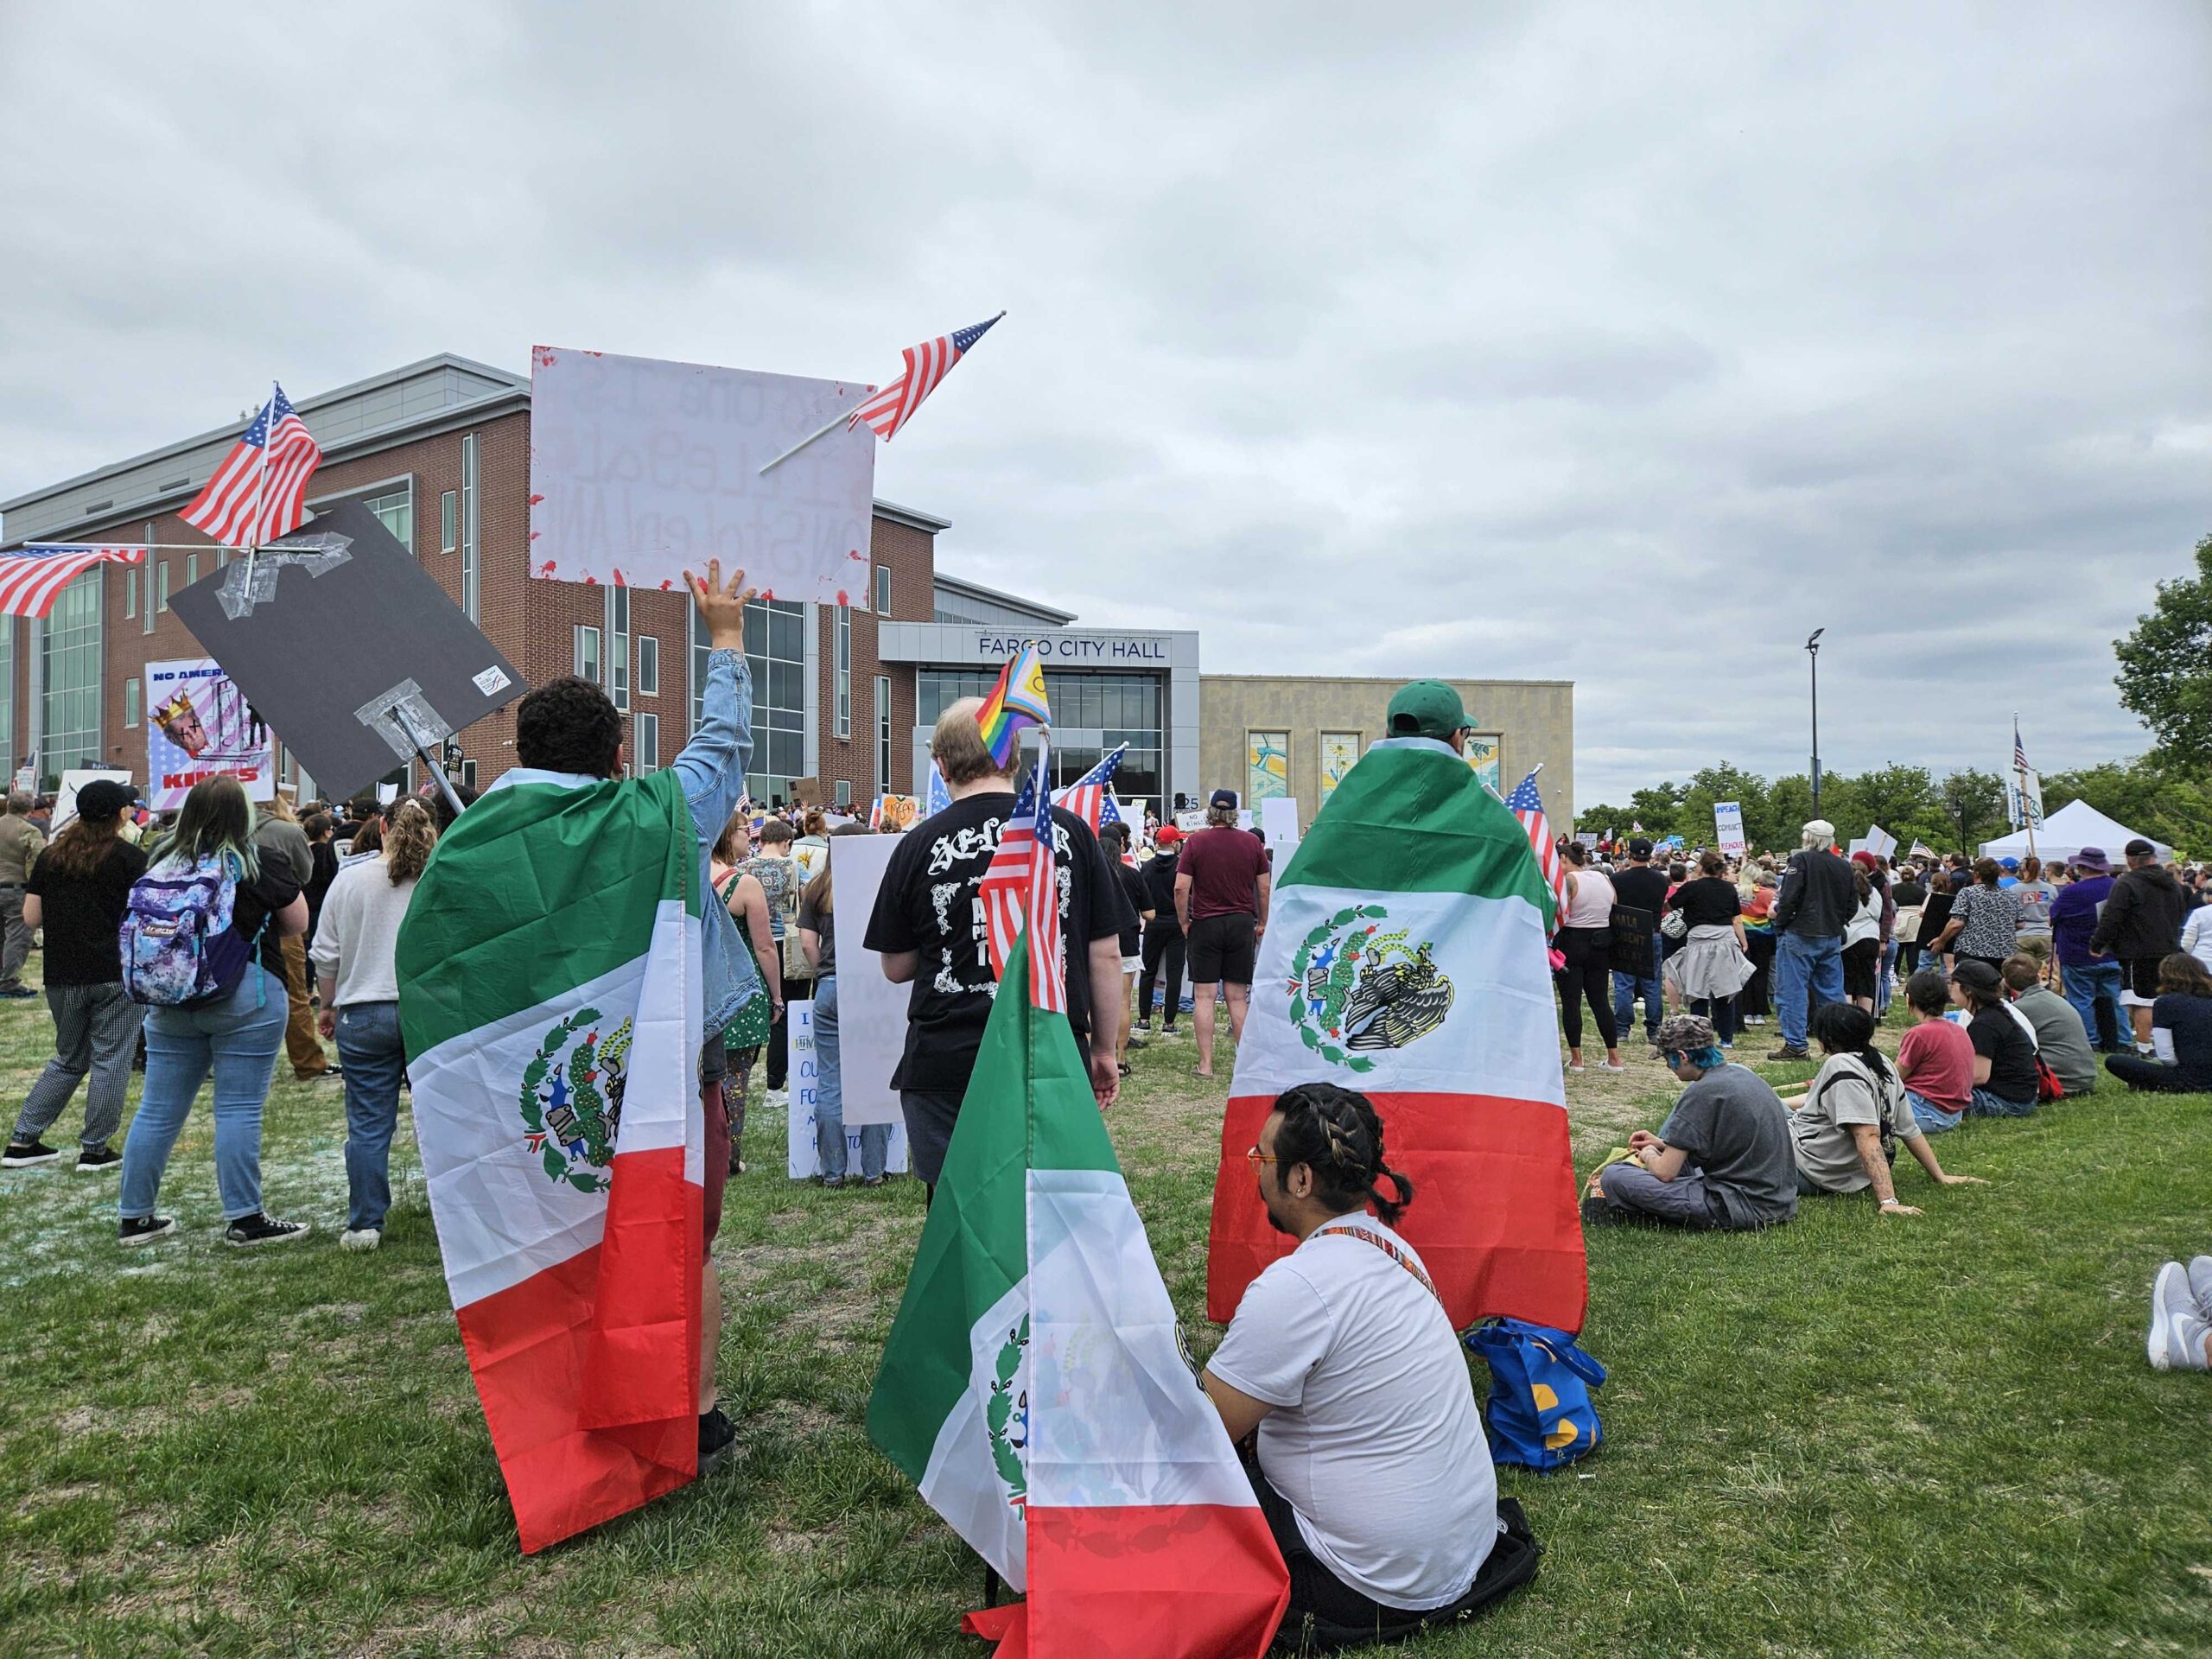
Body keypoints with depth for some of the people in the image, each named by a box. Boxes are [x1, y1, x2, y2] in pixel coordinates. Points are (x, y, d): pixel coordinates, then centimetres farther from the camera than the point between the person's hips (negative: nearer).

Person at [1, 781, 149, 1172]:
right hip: (117, 975, -5)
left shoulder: (50, 856, 7)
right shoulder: (131, 857, -7)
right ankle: (95, 1149, 7)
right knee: (110, 1060, 3)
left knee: (68, 1060, 19)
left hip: (63, 976, 5)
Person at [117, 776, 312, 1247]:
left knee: (157, 1110, 12)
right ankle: (245, 1219, 4)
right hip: (244, 997, -5)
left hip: (170, 1000, 5)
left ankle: (133, 1217, 22)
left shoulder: (161, 865, 5)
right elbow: (298, 925, 4)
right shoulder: (262, 866, -7)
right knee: (239, 1110, -1)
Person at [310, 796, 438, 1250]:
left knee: (368, 1125, 4)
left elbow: (326, 955, 5)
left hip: (365, 1016, 0)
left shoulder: (350, 878, 1)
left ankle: (365, 1225, 7)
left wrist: (329, 1005, 18)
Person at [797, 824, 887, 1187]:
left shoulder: (816, 890, 5)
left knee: (829, 1084, 8)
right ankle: (873, 1170, 10)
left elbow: (807, 943, 4)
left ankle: (833, 1171, 12)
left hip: (829, 991, 2)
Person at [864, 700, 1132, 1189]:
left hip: (945, 1064, -1)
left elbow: (896, 968, 7)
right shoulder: (1069, 832, -1)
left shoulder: (919, 845, -2)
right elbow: (1106, 954, 1)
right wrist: (1104, 1049, 12)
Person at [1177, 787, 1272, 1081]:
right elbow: (1264, 888, 4)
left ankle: (1206, 1063, 1)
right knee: (1237, 997, 8)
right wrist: (1262, 922, 15)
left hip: (1205, 924, -2)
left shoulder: (1196, 842, -4)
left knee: (1204, 996, 2)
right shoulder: (1253, 843, 2)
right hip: (1242, 924, 2)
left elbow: (1181, 888, -10)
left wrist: (1184, 922, 1)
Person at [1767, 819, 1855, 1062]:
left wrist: (1780, 926, -5)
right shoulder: (1844, 866, 9)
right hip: (1832, 937, 6)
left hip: (1801, 934, -6)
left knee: (1793, 990, -1)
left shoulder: (1801, 860, -11)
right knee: (1832, 990, 13)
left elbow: (1789, 898, -16)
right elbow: (1852, 903, 15)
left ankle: (1795, 1045, -3)